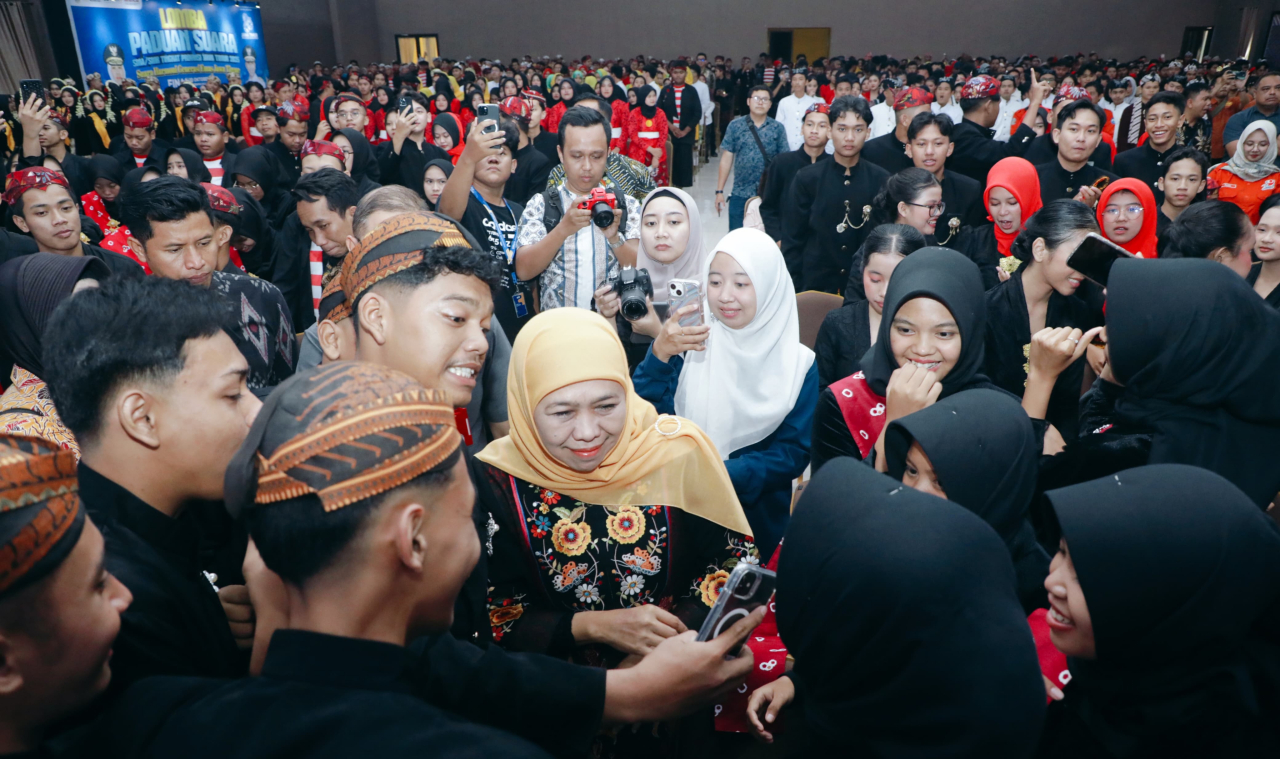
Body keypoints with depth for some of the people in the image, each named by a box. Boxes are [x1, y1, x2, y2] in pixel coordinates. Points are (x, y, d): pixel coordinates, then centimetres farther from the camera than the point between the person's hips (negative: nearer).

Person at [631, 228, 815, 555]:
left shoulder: (799, 363, -8)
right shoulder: (688, 344, -8)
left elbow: (795, 453, -10)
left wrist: (722, 475, -23)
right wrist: (658, 355, -30)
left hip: (758, 521, 0)